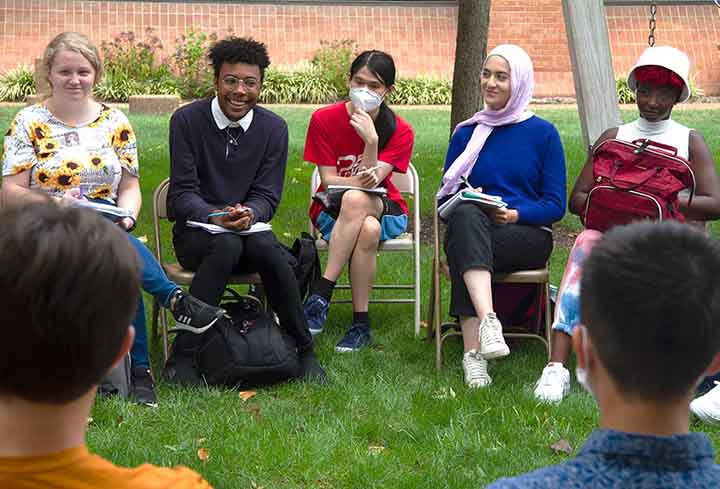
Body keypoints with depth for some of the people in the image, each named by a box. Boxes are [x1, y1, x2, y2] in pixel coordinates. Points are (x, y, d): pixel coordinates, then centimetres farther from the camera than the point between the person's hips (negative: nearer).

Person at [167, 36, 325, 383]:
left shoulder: (274, 128, 2)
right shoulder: (187, 120, -6)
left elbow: (267, 196, 0)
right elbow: (182, 193, -9)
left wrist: (248, 213, -24)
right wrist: (215, 217, -29)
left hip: (248, 228, 2)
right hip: (195, 231, -2)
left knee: (267, 248, -33)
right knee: (226, 244, -36)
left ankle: (304, 351, -17)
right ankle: (182, 356, -31)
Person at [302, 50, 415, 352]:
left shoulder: (400, 131, -6)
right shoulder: (324, 119, -5)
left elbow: (372, 182, -15)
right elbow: (328, 180, -8)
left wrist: (371, 139, -29)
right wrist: (359, 182, -28)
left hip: (384, 208, 0)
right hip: (332, 209, 0)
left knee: (356, 200, -38)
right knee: (368, 230, -38)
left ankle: (321, 294, -34)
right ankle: (361, 323, -32)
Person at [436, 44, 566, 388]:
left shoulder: (543, 134, 8)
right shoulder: (466, 134, 16)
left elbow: (555, 205, 3)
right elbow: (445, 197, 16)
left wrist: (516, 214, -15)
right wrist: (468, 203, -8)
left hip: (526, 236, -2)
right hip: (470, 229, 2)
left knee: (463, 249, -35)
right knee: (466, 215, -37)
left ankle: (473, 350, -43)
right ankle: (487, 320, -53)